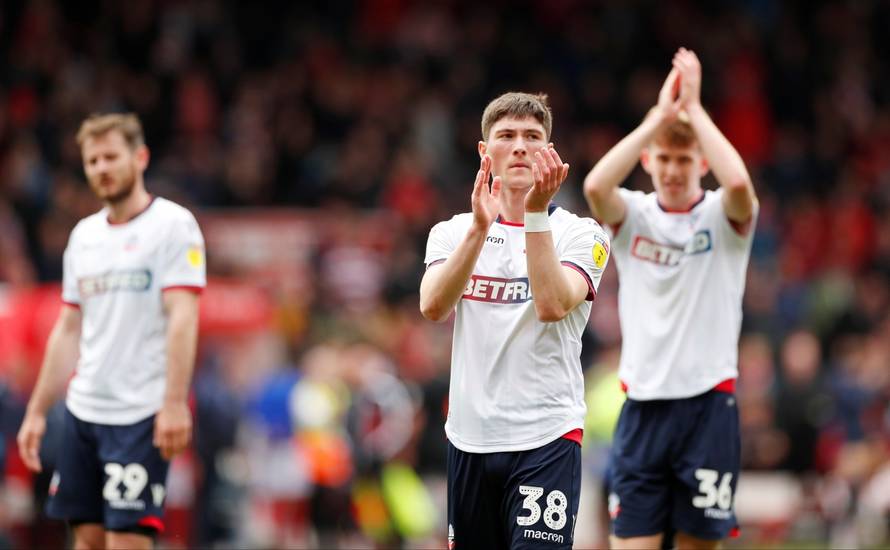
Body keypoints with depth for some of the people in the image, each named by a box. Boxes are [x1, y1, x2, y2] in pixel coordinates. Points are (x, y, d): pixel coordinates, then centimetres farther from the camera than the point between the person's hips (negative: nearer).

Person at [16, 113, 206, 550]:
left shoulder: (173, 224, -5)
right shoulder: (84, 235, 15)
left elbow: (183, 318, -14)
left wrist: (174, 403, -23)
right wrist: (37, 411, 15)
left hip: (142, 415, -7)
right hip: (83, 411, 7)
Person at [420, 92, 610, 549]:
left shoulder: (579, 233, -1)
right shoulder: (452, 232, 8)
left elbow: (552, 306, -20)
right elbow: (433, 306, -12)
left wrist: (536, 213, -26)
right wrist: (480, 227, -24)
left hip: (546, 438, -4)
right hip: (469, 437, 4)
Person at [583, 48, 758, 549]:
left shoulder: (723, 217, 0)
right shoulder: (633, 215, 5)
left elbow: (739, 183, -24)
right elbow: (595, 186, -18)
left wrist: (694, 109, -18)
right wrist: (659, 117, -18)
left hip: (709, 404, -1)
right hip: (644, 407, 1)